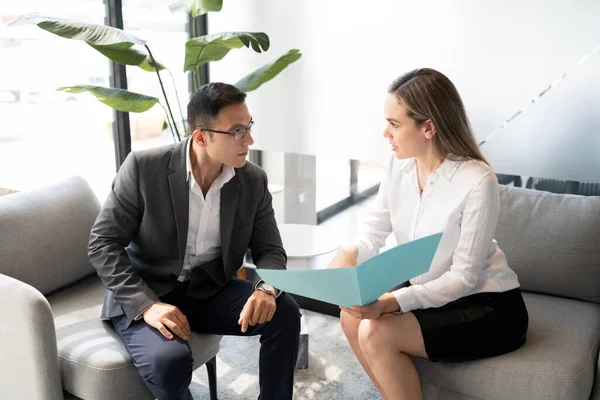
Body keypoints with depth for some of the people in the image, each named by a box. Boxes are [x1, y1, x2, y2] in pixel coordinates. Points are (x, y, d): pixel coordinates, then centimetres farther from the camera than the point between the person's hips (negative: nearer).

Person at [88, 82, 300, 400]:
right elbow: (103, 243, -13)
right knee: (169, 358, -32)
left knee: (284, 311, -17)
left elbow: (269, 250, -1)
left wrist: (266, 289, -25)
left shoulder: (254, 181, -6)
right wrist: (147, 305, -26)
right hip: (142, 297, -3)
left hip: (210, 292, 4)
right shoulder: (144, 168, -17)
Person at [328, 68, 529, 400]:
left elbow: (463, 278, -22)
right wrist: (348, 255, -25)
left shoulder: (477, 181, -25)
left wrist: (392, 302, -32)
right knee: (353, 316, -14)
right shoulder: (399, 166, -6)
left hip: (487, 308, -6)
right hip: (429, 291, 6)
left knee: (376, 333, -22)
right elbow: (372, 237, -2)